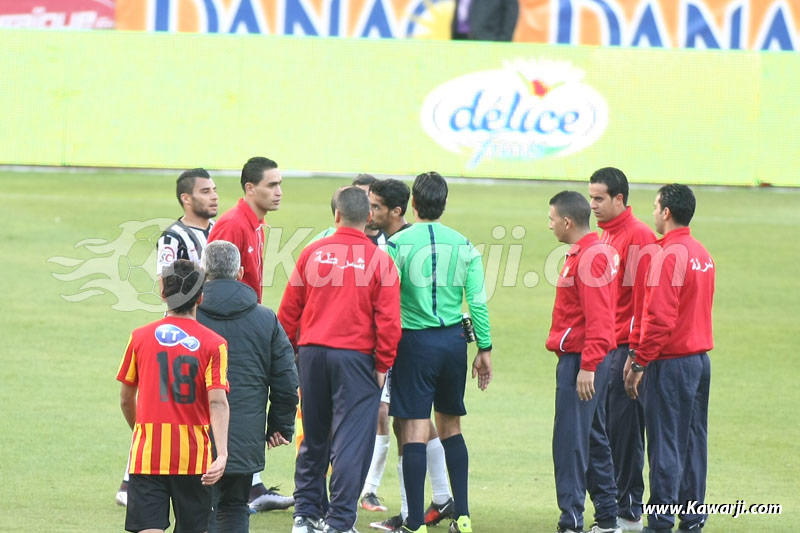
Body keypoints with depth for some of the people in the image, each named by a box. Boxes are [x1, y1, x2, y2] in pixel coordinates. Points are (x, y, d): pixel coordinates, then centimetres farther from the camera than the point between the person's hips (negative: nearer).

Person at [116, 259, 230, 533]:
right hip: (194, 458, 0)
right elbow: (217, 402, -14)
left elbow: (126, 400, 11)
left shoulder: (141, 338, 3)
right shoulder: (213, 344, -2)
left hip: (147, 456, 0)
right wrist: (222, 453, -21)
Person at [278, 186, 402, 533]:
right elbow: (388, 320, -7)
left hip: (312, 353, 3)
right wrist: (383, 365, 2)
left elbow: (289, 309, 7)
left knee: (313, 439, 16)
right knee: (351, 442, 0)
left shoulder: (313, 254, 2)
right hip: (355, 358, -3)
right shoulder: (379, 261, -5)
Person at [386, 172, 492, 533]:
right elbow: (477, 301, 3)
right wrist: (484, 349, 10)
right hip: (453, 340, 4)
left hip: (414, 341, -4)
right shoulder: (464, 246, 2)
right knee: (451, 427, 17)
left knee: (414, 432, -3)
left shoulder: (397, 244, -8)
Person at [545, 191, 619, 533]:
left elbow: (597, 318, -20)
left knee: (570, 441, -9)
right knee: (590, 438, 14)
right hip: (583, 359, 10)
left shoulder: (590, 257, -15)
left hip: (580, 360, -10)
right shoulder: (591, 252, 15)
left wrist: (587, 367, -22)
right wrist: (587, 363, 15)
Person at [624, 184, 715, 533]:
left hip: (671, 362, -9)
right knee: (693, 442, 12)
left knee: (665, 445, -5)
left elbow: (660, 319, -21)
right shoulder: (702, 254, 12)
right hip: (700, 359, 9)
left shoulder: (668, 256, -16)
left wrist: (639, 363, -14)